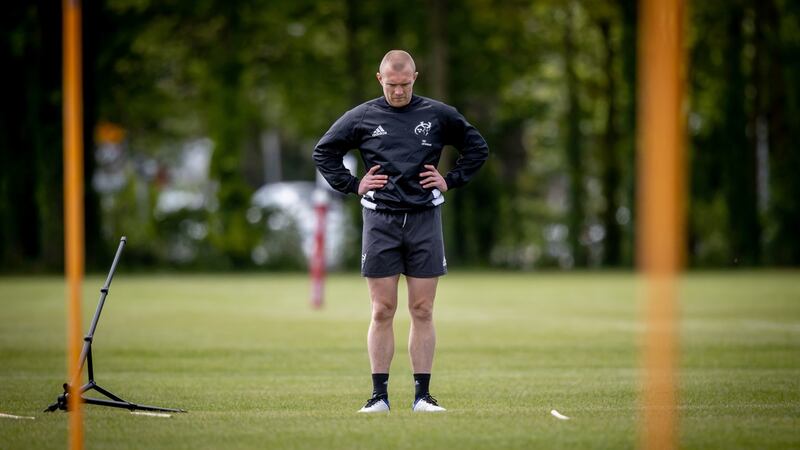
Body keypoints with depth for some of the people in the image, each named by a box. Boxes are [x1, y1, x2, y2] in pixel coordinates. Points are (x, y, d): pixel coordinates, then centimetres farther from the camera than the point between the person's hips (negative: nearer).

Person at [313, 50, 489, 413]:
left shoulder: (437, 115, 6)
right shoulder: (362, 117, 4)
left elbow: (478, 148, 17)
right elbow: (323, 152, 14)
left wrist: (450, 180, 7)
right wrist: (353, 185, 4)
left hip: (425, 218, 1)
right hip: (379, 219, -1)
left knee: (422, 311, 1)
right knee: (382, 311, -2)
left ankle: (422, 395, 5)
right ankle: (379, 395, 2)